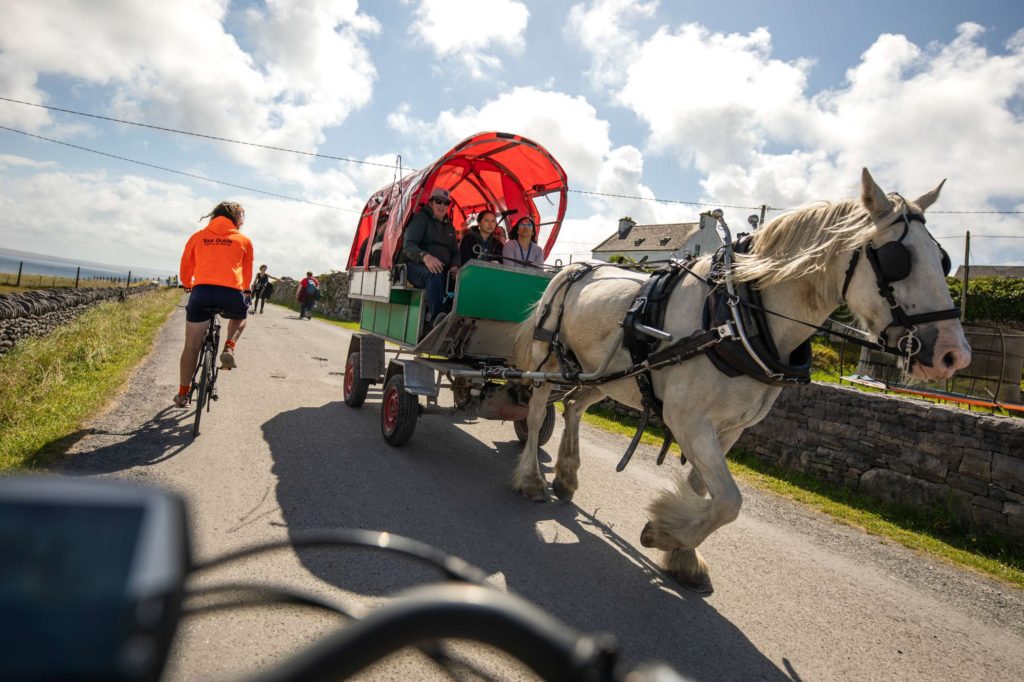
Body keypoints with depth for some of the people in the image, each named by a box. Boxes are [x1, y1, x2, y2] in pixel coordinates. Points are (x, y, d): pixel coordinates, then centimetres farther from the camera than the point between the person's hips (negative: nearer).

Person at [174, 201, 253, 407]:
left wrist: (190, 286, 44)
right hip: (232, 294, -1)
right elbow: (247, 276, 23)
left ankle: (183, 394, 20)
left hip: (201, 292, 1)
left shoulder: (198, 236, 19)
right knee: (240, 317, 34)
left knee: (191, 346, 13)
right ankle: (229, 349, 8)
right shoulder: (244, 240, 16)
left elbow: (184, 272, 24)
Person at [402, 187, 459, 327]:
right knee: (434, 275, -40)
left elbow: (455, 252, 21)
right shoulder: (421, 218, 1)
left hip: (442, 270, 6)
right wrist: (425, 256, -34)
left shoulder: (449, 227, 21)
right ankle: (436, 319, -42)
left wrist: (455, 266, -5)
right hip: (416, 266, -6)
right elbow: (408, 245, -12)